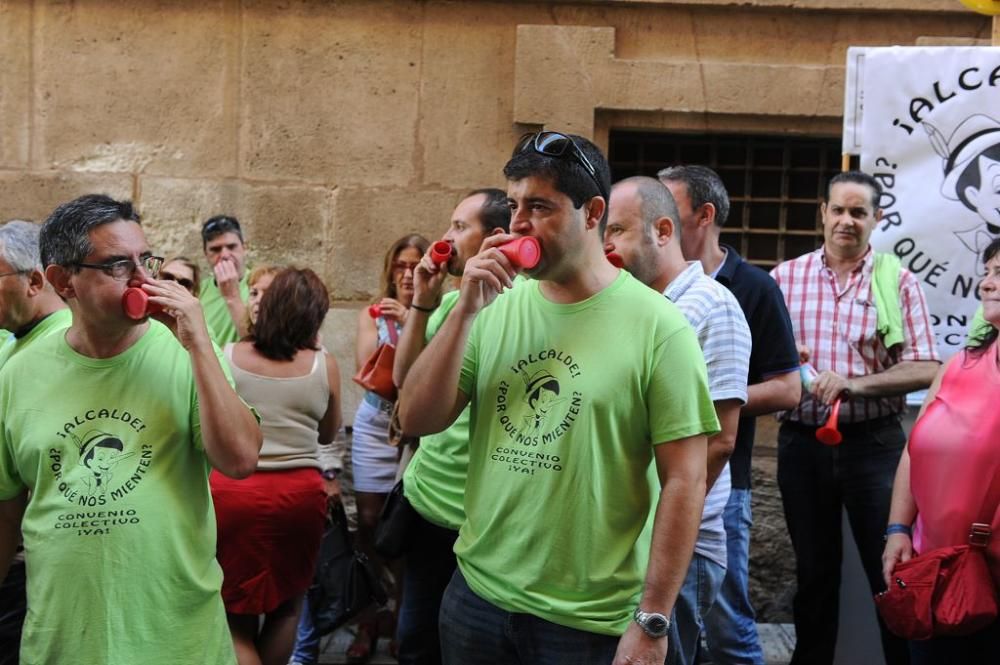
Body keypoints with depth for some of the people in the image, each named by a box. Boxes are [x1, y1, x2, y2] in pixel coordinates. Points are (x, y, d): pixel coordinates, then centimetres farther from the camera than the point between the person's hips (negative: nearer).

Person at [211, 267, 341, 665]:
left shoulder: (227, 357, -4)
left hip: (232, 491, 0)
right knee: (288, 604, 21)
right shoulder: (324, 366, -3)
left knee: (237, 617, 9)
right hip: (300, 492, 1)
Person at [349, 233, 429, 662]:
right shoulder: (372, 315, 5)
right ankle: (367, 624, 12)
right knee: (369, 524, 5)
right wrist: (381, 324, -16)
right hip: (375, 430, 3)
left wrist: (414, 322, -23)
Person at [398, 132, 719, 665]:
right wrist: (466, 310, -11)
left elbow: (683, 482, -11)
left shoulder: (657, 326, -11)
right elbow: (416, 420, -1)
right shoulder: (496, 306, 3)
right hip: (477, 596, 5)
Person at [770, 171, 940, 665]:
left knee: (893, 570, 3)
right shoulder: (785, 277, 5)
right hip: (801, 442, 2)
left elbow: (925, 369, -7)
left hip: (872, 441, -2)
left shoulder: (898, 282, -1)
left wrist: (855, 384, -20)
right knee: (814, 569, 15)